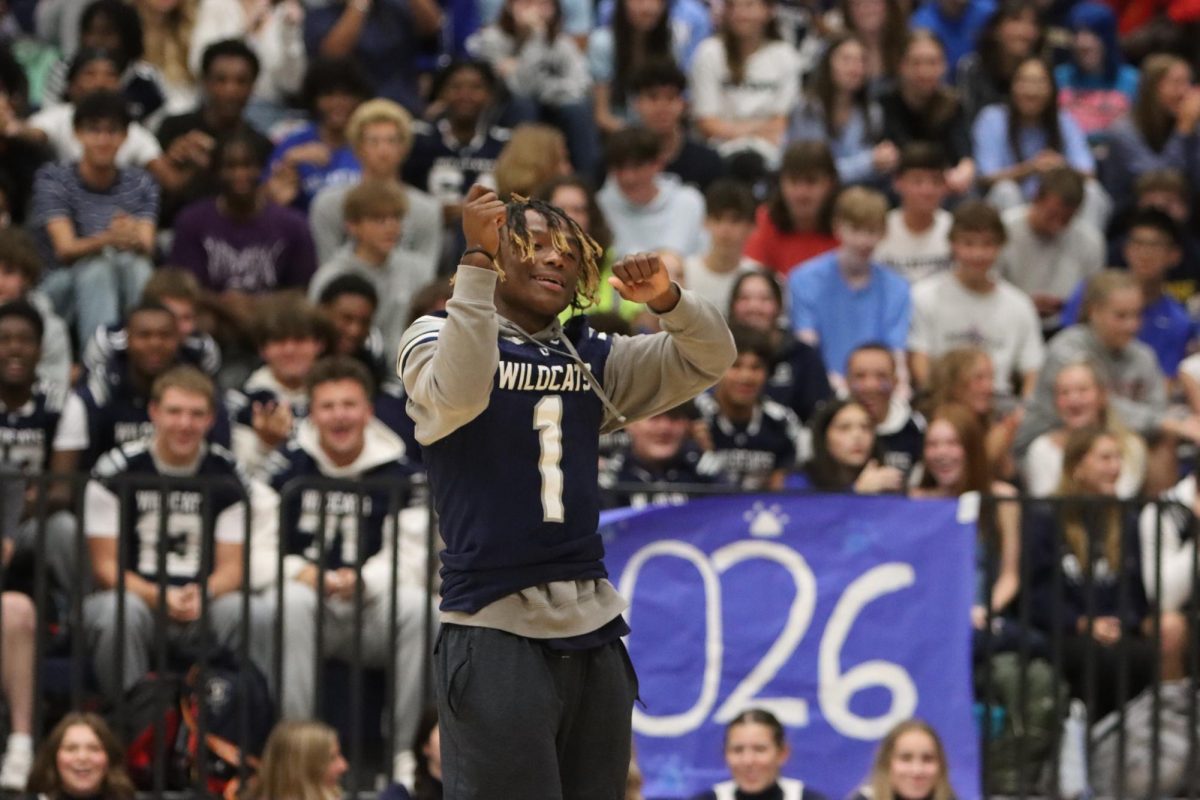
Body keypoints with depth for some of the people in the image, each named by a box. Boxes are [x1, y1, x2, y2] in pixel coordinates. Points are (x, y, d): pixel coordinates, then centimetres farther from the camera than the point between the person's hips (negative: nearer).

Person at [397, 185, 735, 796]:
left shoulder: (592, 358, 14)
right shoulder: (436, 335, 1)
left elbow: (710, 360, 9)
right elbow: (458, 396, -21)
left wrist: (665, 299, -11)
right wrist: (477, 260, -25)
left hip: (592, 632, 5)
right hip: (495, 630, -5)